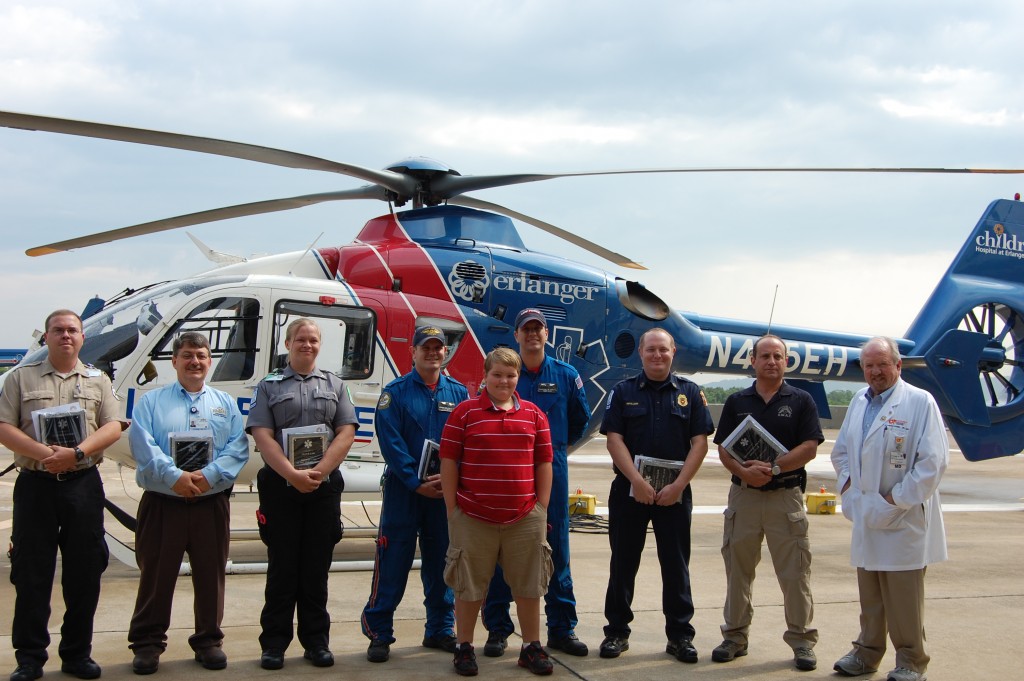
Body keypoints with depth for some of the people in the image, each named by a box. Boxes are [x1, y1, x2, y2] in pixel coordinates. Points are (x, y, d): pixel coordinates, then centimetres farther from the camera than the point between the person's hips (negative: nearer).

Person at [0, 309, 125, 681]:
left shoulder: (98, 380, 11)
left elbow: (112, 427, 2)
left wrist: (77, 452, -15)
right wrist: (44, 453, -17)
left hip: (83, 483, 1)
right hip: (35, 483, -1)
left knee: (84, 573, 4)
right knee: (31, 573, 2)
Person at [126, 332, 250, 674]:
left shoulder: (226, 403, 13)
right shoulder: (151, 401, 7)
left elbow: (238, 447, 0)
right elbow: (142, 445, -7)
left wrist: (209, 475, -16)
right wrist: (174, 477, -20)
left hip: (212, 503, 2)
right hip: (162, 502, -2)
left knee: (210, 575, 8)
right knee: (156, 575, 3)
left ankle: (208, 641, 20)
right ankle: (147, 643, 14)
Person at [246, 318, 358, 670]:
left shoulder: (334, 385, 12)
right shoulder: (270, 386, 6)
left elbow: (346, 433, 2)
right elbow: (262, 436, -5)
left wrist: (318, 472, -12)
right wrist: (293, 475, -16)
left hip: (325, 486, 2)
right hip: (280, 486, -1)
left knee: (317, 567, 6)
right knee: (282, 566, 3)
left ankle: (317, 641, 15)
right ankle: (274, 642, 11)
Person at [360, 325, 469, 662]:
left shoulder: (458, 393, 7)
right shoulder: (395, 392, -2)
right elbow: (391, 443, -10)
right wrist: (417, 483, -15)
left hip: (446, 491, 3)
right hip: (403, 488, -3)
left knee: (441, 561, 11)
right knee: (393, 562, -2)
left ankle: (440, 630, 22)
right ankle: (379, 633, 6)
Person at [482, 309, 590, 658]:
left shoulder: (566, 376, 5)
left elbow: (580, 419, 19)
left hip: (551, 470, 1)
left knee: (557, 550, 5)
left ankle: (562, 628, 14)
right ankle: (497, 629, 11)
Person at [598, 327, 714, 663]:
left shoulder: (690, 393, 5)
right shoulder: (623, 392, 4)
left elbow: (700, 442, -1)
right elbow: (614, 439, -4)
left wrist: (679, 485, -12)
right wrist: (637, 481, -15)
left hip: (675, 492, 0)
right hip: (630, 489, 0)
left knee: (676, 564, 6)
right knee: (623, 563, 6)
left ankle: (680, 635, 15)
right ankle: (617, 632, 16)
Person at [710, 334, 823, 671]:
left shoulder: (801, 401, 2)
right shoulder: (737, 402, 9)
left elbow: (810, 447, -7)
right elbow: (723, 449, 4)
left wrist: (773, 468, -17)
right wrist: (744, 472, -15)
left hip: (786, 496, -2)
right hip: (743, 495, 2)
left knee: (794, 572, 1)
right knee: (738, 569, 8)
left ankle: (802, 640, 12)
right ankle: (735, 636, 19)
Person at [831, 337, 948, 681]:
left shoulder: (920, 402, -10)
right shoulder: (859, 401, 12)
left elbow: (933, 461, -15)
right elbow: (841, 450, 23)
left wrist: (897, 500, -15)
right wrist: (847, 484, 6)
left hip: (903, 520, -6)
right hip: (866, 516, 6)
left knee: (904, 596, 0)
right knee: (869, 594, 15)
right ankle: (867, 652, 27)